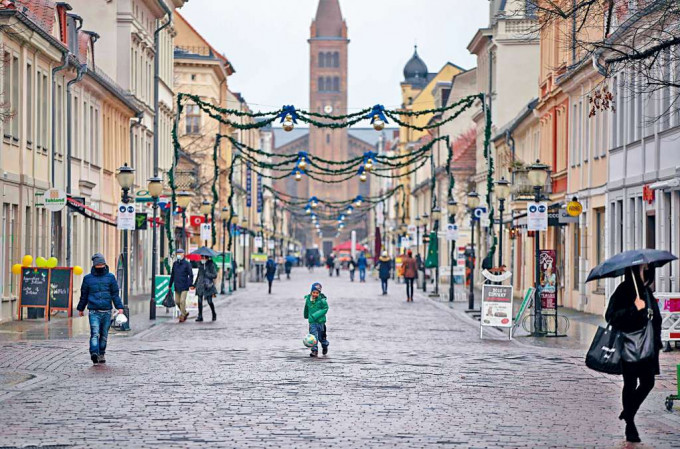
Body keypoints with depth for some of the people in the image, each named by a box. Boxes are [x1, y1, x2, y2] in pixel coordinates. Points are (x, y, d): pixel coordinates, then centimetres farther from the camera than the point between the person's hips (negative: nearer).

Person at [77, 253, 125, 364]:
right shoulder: (88, 278, 8)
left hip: (106, 311, 2)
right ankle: (94, 353, -29)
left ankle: (101, 354, 18)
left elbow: (115, 294, 8)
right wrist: (81, 308, 21)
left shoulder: (110, 277, 8)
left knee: (104, 334, 7)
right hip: (94, 311, -2)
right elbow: (84, 295, 16)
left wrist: (119, 307, -1)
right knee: (95, 333, -17)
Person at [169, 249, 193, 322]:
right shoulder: (175, 264, 10)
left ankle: (182, 316, -1)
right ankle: (185, 312, 26)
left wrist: (190, 284, -13)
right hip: (177, 286, 5)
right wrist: (170, 285, 17)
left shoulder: (187, 264, -5)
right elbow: (172, 275, 17)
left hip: (184, 286, -5)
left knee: (182, 301, -10)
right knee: (177, 301, 7)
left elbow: (191, 275, -5)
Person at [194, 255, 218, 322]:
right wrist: (194, 284, 18)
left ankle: (214, 314, 21)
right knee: (200, 301, -3)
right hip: (200, 286, 4)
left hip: (208, 286, -4)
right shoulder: (200, 265, 12)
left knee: (209, 301, -2)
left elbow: (215, 275, -6)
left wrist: (207, 274, -16)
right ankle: (200, 316, 1)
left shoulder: (211, 265, -3)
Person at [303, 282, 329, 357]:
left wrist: (316, 315, -20)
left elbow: (325, 309, -13)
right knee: (313, 336, -10)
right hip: (312, 321, 2)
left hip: (320, 321, -2)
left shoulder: (322, 300, -13)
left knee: (321, 336, 11)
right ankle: (314, 351, -9)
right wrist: (306, 315, 35)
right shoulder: (308, 299, 0)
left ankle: (325, 345, 40)